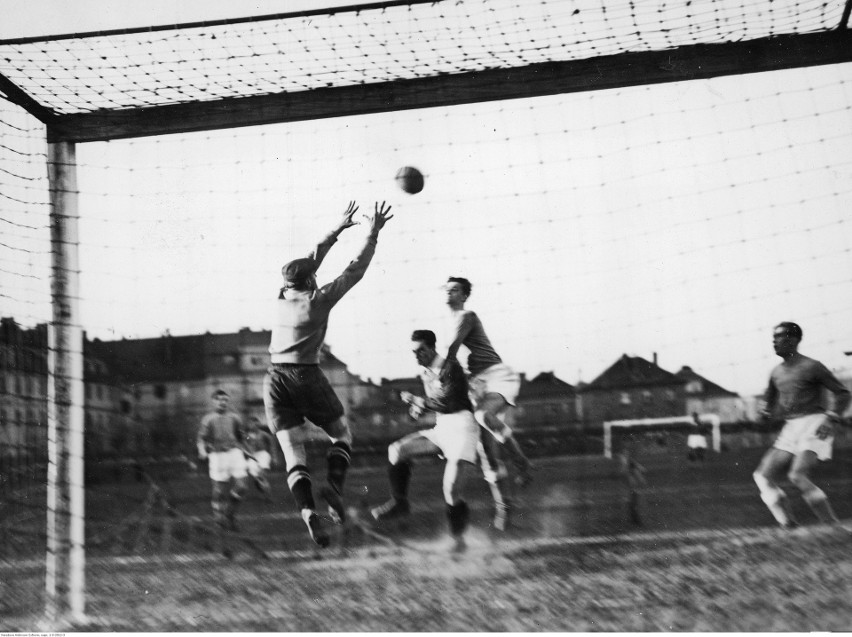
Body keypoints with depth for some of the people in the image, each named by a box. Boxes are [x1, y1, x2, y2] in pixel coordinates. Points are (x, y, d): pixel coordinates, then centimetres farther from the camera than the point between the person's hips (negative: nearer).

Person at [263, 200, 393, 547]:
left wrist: (337, 229, 32)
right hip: (306, 376, -4)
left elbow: (311, 260, 25)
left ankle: (308, 510, -23)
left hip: (275, 379, 4)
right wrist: (373, 234, 12)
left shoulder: (282, 297, 11)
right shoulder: (318, 300, -2)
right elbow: (355, 271, 4)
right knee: (342, 434, 16)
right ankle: (334, 484, -10)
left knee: (294, 454, -2)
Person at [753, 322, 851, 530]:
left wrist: (832, 419, -17)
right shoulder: (777, 373, 15)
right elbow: (770, 398, 32)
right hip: (790, 429, 8)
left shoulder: (811, 367, -5)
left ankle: (834, 526, -16)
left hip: (813, 425, -8)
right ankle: (789, 526, -6)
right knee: (764, 475, -4)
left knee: (798, 476, -24)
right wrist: (766, 411, 9)